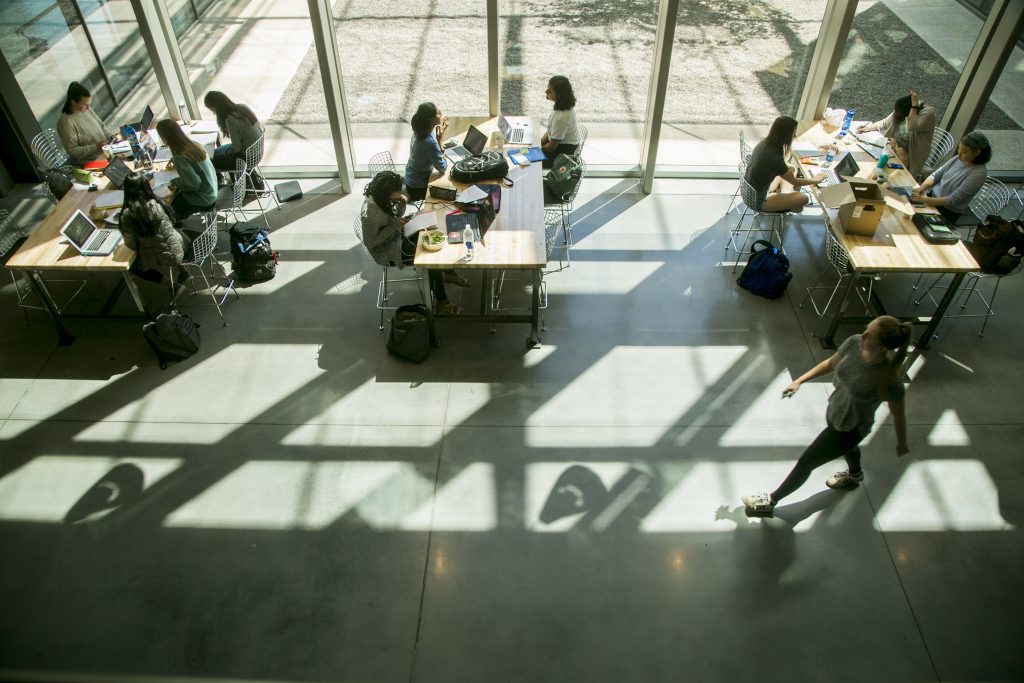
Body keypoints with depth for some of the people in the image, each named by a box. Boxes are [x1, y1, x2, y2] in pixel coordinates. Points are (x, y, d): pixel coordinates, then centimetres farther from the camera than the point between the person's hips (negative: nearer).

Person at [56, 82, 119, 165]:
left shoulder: (86, 109, 4)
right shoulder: (66, 122, -17)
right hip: (91, 161, -8)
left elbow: (102, 125, 18)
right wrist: (96, 147, -25)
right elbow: (72, 151, -17)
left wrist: (113, 135, -1)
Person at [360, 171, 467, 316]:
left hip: (398, 235, 8)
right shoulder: (370, 215, -33)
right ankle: (441, 302, 2)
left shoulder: (383, 198, -10)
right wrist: (394, 226, -27)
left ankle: (448, 273, 24)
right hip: (388, 252, -8)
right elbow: (370, 243, -25)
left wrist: (402, 204, -16)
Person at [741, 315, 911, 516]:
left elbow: (898, 415, -18)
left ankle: (770, 501, 29)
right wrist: (799, 381, -2)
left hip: (850, 428, -6)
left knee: (805, 462, 6)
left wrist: (901, 444, -1)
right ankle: (855, 474, 72)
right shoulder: (854, 343, -23)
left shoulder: (889, 381, -37)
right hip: (834, 409, 6)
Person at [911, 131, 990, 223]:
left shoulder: (979, 173, -22)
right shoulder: (959, 158, -3)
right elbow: (936, 175, 4)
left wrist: (924, 200, -33)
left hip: (948, 210, -6)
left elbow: (953, 200, -26)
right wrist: (921, 188, -16)